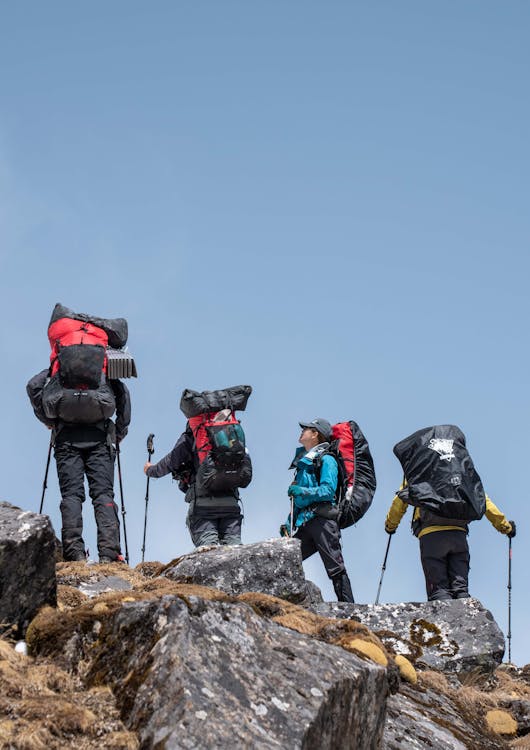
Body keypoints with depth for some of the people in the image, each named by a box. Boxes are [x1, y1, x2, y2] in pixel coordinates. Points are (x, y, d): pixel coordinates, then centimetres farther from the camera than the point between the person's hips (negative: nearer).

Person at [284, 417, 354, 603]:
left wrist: (303, 491, -21)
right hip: (305, 524, 8)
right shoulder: (303, 462, 25)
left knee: (336, 570, -10)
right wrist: (289, 523, 20)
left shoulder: (326, 460, 1)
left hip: (323, 521, -8)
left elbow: (328, 490, -14)